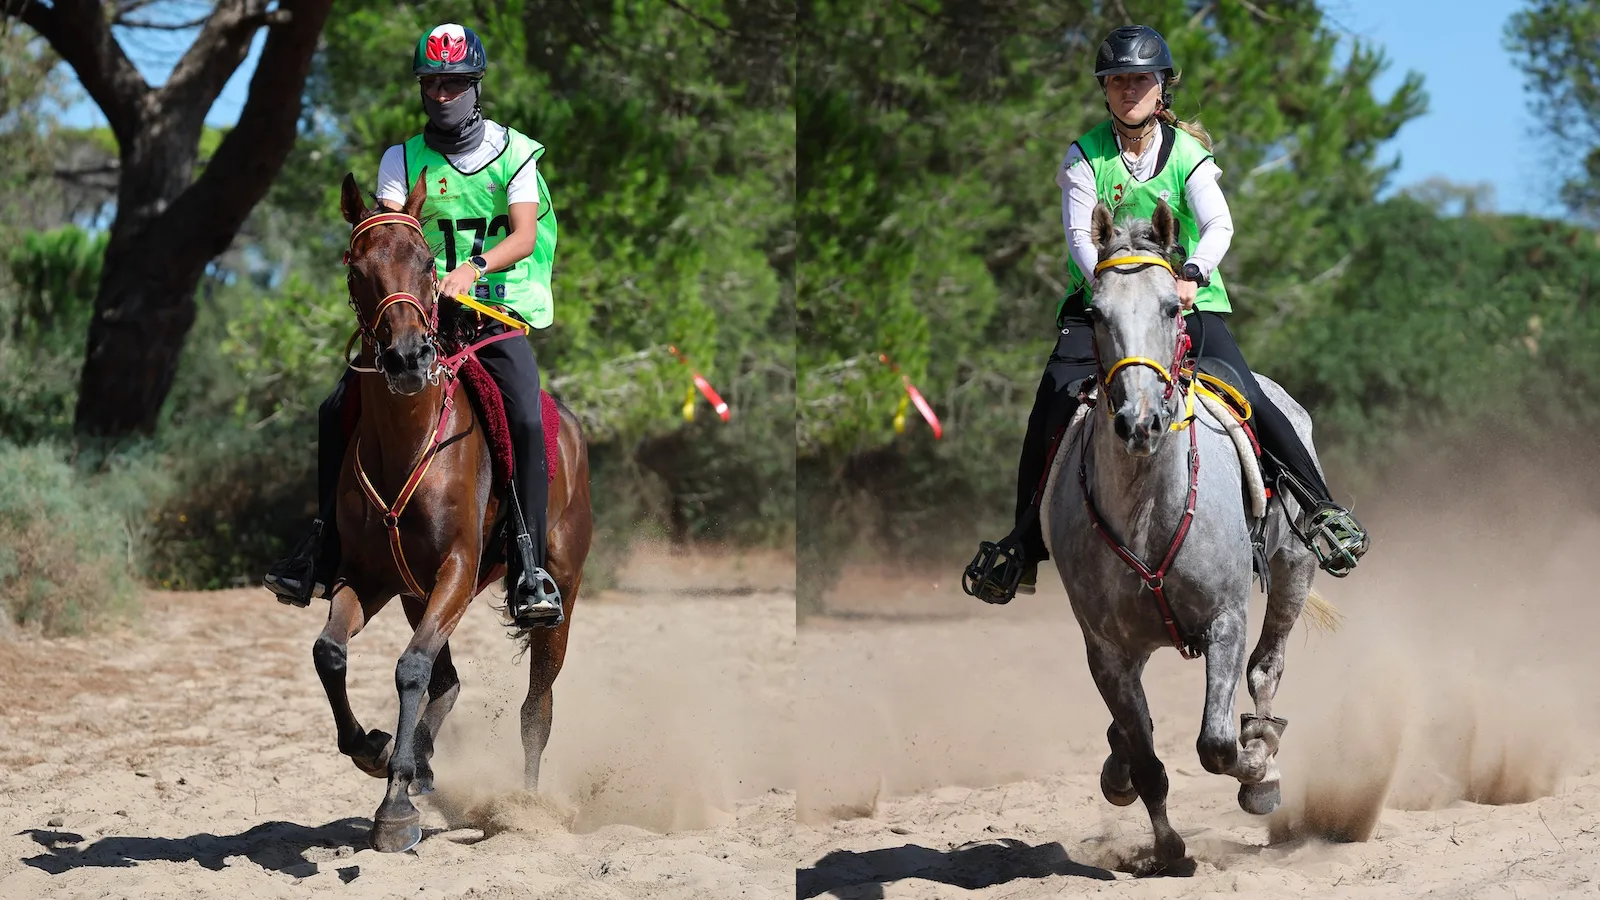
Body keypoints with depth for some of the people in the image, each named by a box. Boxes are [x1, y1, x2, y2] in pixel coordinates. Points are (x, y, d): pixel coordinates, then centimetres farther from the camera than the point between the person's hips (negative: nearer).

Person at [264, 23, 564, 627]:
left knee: (527, 421, -27)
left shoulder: (515, 153, 3)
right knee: (338, 410, -12)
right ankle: (324, 546, -1)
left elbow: (524, 235, -9)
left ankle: (529, 567, -25)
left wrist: (474, 268, -28)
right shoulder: (403, 160, 9)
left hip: (498, 312, -2)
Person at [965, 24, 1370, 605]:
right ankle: (1024, 541, -6)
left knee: (1247, 398, -18)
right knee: (1053, 402, -19)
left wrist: (1192, 273, -36)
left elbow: (1218, 225, -15)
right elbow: (1079, 233, -11)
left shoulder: (1187, 153, 0)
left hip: (1186, 299, 0)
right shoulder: (1085, 156, 0)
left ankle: (1322, 509, -4)